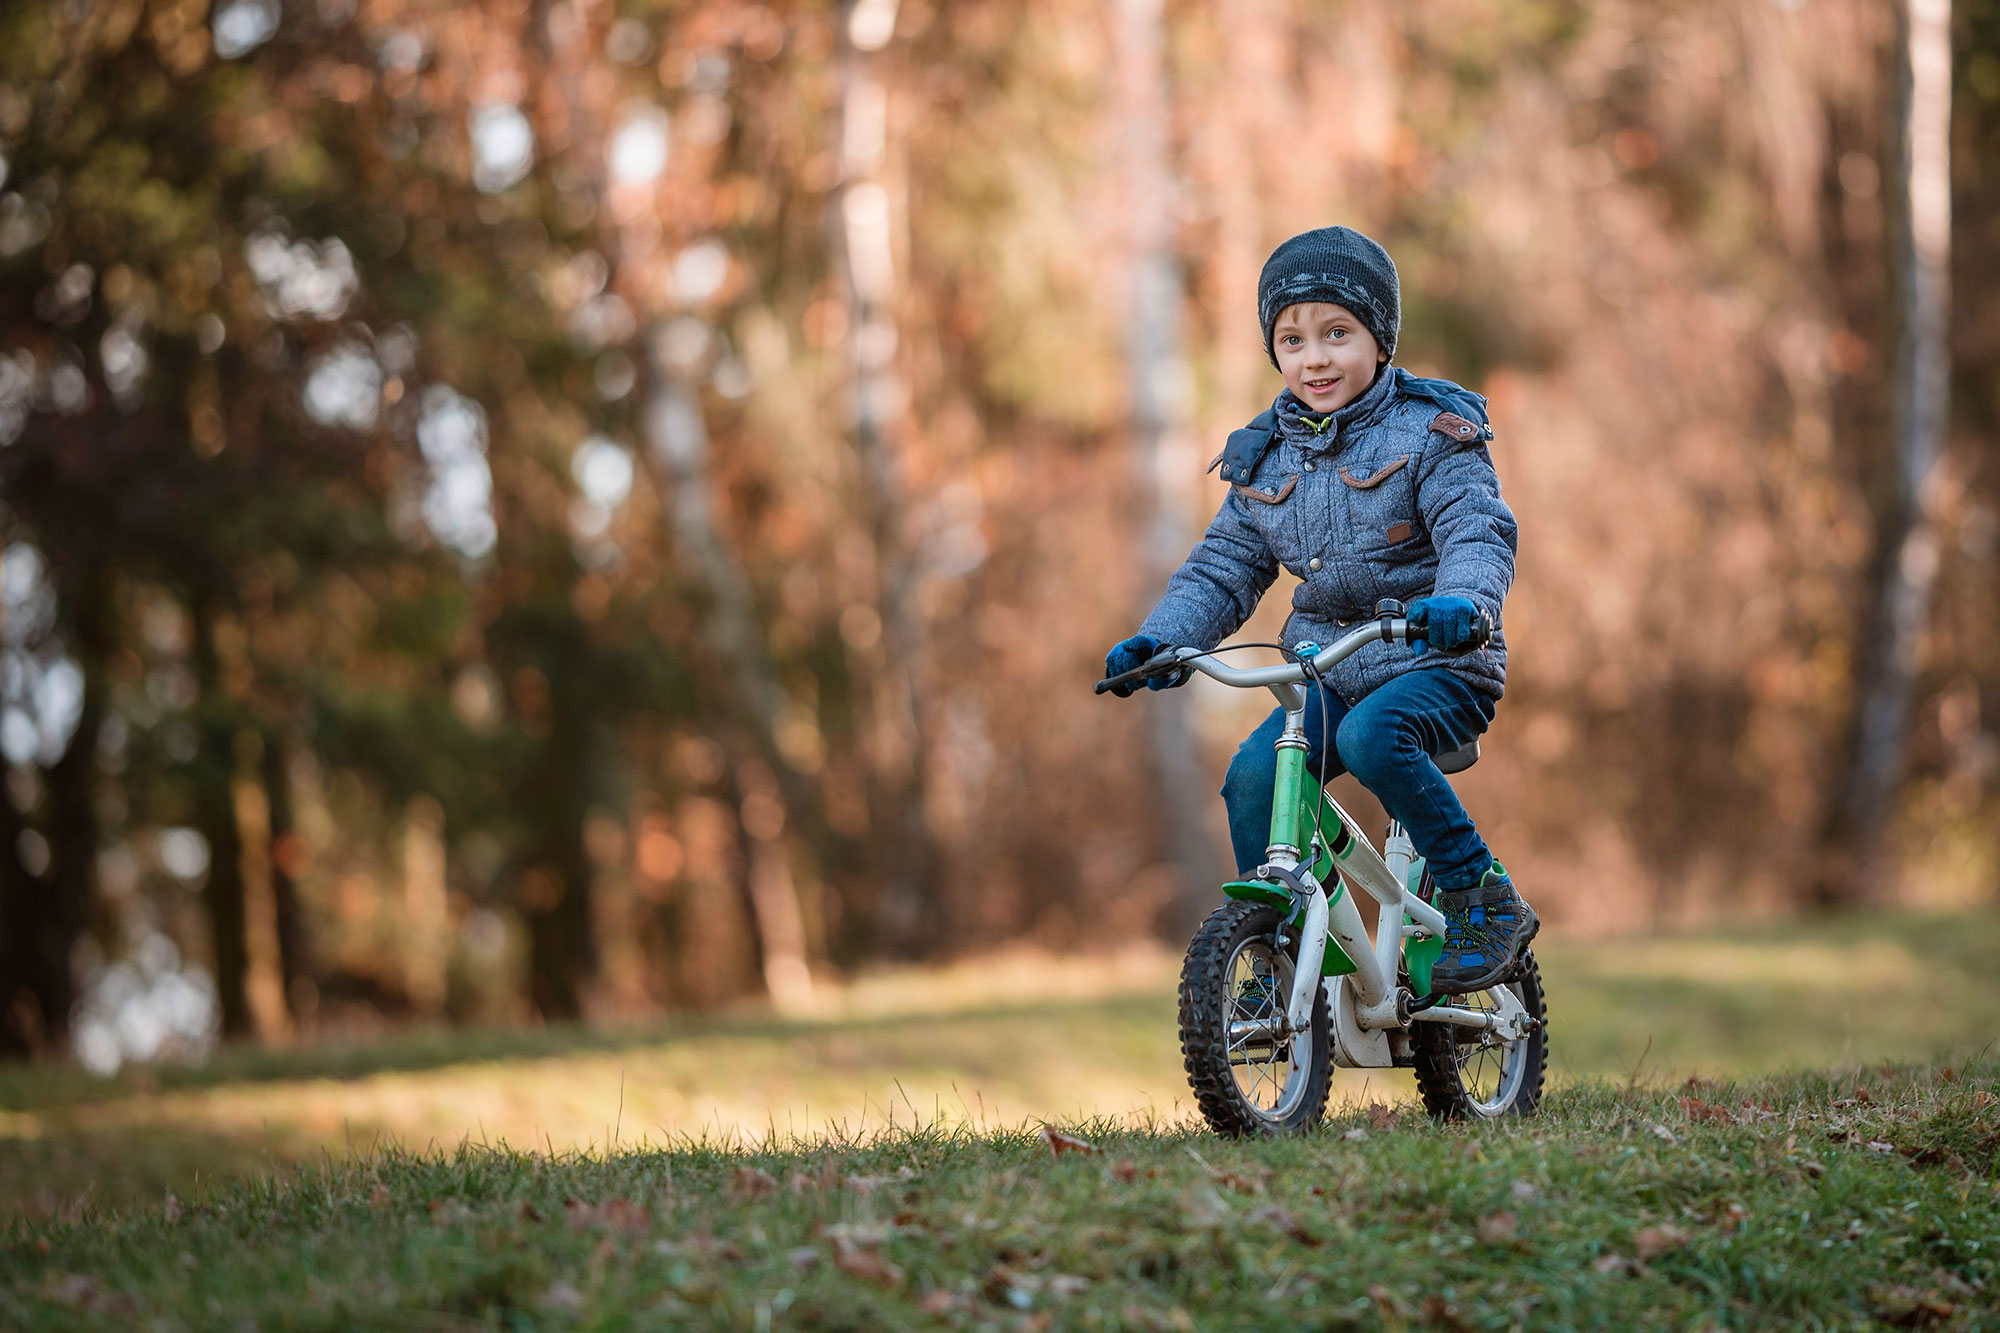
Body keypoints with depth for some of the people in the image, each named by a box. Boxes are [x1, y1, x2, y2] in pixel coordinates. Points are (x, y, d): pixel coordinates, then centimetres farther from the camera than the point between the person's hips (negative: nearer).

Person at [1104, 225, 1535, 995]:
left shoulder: (1428, 433, -7)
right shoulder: (1266, 457, 9)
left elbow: (1479, 532, -20)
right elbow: (1224, 567, 12)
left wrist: (1460, 601, -42)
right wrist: (1161, 641, -6)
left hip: (1435, 664, -5)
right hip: (1328, 671, 5)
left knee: (1371, 736, -35)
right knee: (1255, 774, -19)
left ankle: (1483, 897, -21)